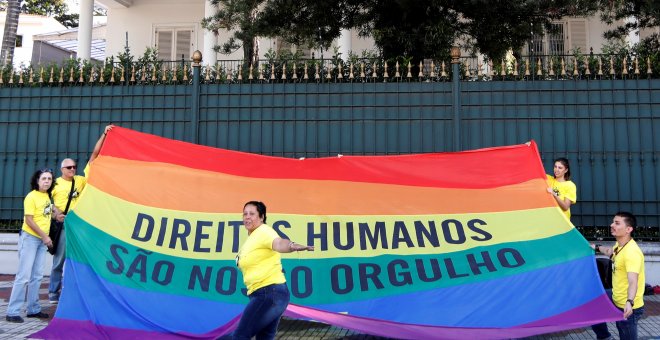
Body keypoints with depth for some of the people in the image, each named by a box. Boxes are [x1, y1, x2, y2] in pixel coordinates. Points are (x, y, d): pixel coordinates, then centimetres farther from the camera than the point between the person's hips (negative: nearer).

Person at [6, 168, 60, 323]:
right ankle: (12, 312, -3)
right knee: (24, 276, -8)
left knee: (37, 276, 9)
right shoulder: (31, 196, -11)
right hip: (29, 238, -7)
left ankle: (33, 309, 16)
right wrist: (45, 236, -16)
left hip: (42, 240, 7)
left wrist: (54, 210, 16)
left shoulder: (47, 196, 10)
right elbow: (29, 220, -16)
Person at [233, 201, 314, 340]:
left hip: (269, 293, -10)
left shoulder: (263, 231, -15)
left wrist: (293, 246, -56)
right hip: (268, 294, 10)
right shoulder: (251, 237, 16)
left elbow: (278, 243, -37)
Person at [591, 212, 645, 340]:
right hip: (616, 301, 9)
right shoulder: (619, 245, 1)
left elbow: (633, 282, -39)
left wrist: (629, 302, -54)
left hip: (628, 309, -9)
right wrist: (597, 247, 42)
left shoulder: (632, 252, -27)